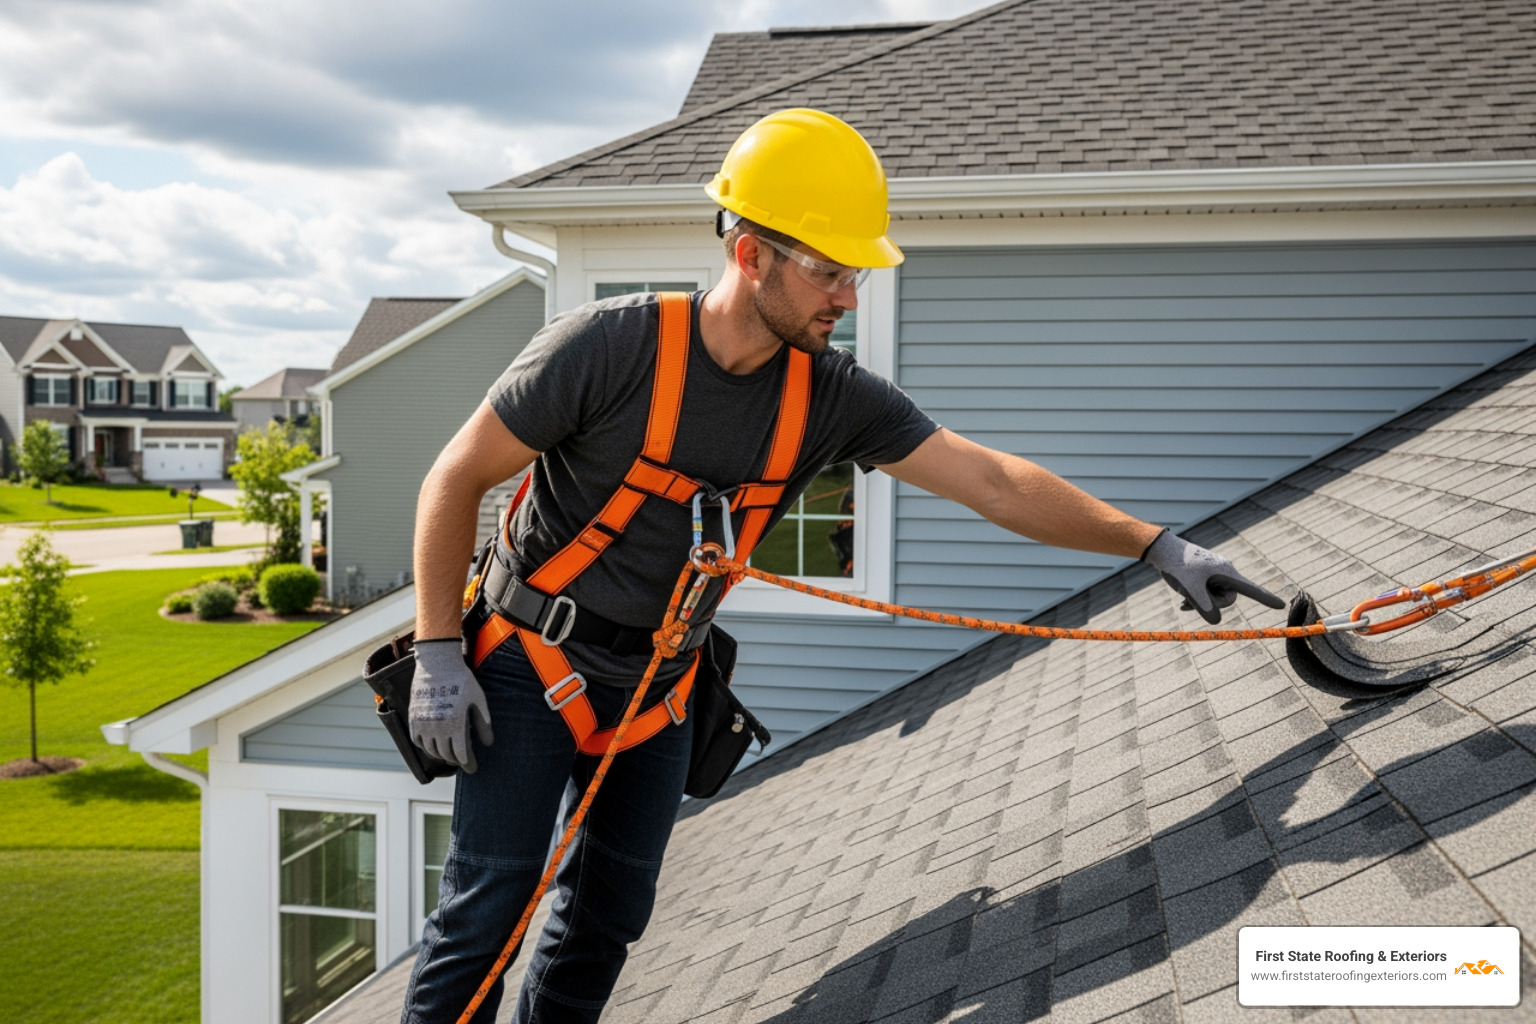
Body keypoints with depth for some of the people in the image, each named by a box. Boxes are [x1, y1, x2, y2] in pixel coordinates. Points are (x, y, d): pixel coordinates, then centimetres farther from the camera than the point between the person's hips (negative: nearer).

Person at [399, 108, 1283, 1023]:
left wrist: (1157, 545, -14)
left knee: (612, 914, 10)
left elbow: (994, 482, -10)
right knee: (488, 907, -5)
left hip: (656, 682, 5)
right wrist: (438, 656, -16)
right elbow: (457, 479, -14)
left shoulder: (833, 398, -10)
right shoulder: (607, 347, -23)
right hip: (532, 664, -4)